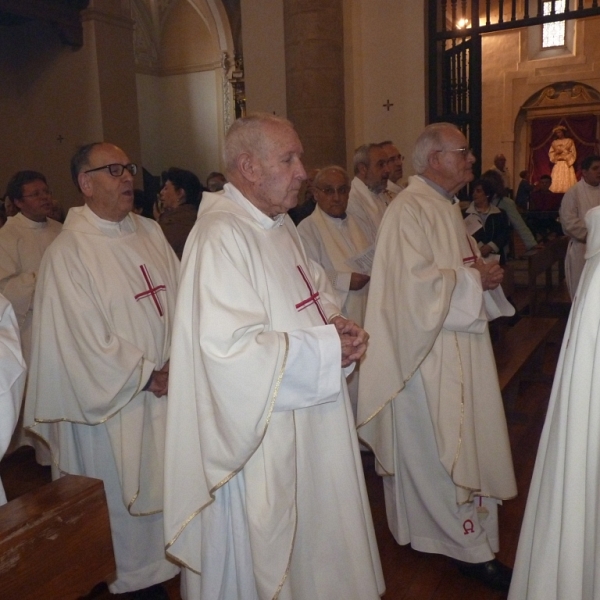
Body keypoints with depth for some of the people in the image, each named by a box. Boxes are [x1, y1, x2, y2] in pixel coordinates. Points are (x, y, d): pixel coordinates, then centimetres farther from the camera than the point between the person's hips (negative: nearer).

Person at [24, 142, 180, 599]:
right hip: (113, 403, -5)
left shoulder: (150, 232, 5)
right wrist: (147, 375, -11)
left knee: (165, 489, 17)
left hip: (169, 389, 6)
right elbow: (84, 339, -15)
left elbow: (181, 298, 2)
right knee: (122, 499, 11)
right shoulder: (68, 252, -13)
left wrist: (177, 361, -11)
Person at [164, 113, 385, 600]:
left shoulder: (280, 224, 7)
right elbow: (231, 347, -30)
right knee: (265, 552, 12)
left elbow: (315, 286, 19)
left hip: (308, 421, 9)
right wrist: (325, 348, -21)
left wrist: (335, 321, -3)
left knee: (312, 535, 25)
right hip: (261, 430, -9)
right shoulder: (221, 235, -23)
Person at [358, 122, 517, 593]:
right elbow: (418, 283, -24)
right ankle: (469, 546, 16)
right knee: (442, 450, 2)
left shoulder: (447, 206, 15)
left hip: (459, 348, 10)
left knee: (457, 443, 17)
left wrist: (484, 272, 1)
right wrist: (475, 279, -14)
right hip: (428, 354, -10)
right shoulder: (409, 210, -17)